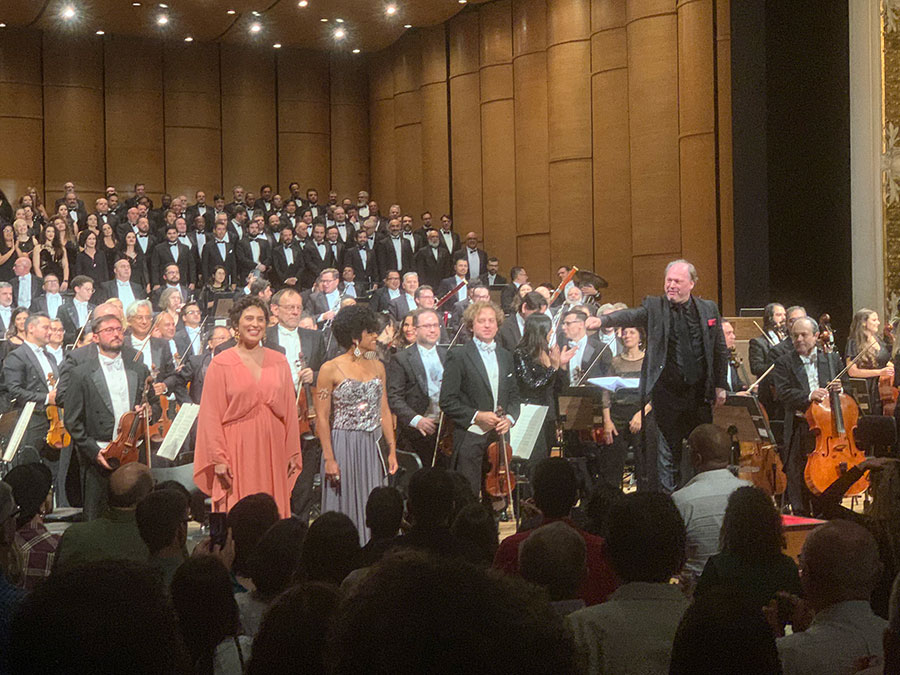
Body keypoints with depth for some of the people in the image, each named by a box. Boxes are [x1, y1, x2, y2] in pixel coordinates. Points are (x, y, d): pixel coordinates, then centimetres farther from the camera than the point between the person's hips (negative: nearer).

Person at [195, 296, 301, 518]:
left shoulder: (279, 362, 10)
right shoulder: (221, 364, -1)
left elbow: (289, 409, 12)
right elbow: (211, 416, -3)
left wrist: (293, 453, 8)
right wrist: (218, 458, -8)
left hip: (273, 453, 3)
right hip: (238, 452, -3)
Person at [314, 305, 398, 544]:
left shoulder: (377, 366, 9)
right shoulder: (331, 369, -7)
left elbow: (384, 411, 12)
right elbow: (322, 418, -8)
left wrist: (392, 450, 6)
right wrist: (329, 458, -14)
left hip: (374, 447, 5)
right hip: (344, 446, -5)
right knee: (346, 506, 1)